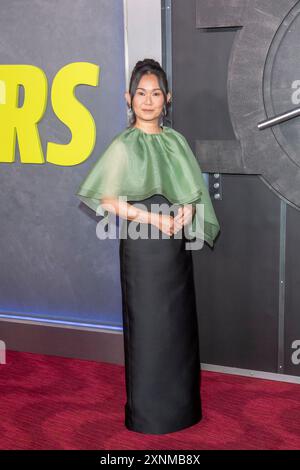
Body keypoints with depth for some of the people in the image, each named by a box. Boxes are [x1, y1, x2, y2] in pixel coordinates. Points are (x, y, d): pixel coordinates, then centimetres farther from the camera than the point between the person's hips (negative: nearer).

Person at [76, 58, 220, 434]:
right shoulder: (124, 145, -7)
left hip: (176, 244, 5)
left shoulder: (175, 140, 8)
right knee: (149, 325, 2)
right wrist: (151, 218, -17)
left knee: (179, 322, 11)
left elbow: (192, 189, 13)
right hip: (143, 245, -5)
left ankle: (179, 401, 27)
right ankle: (147, 410, 17)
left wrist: (187, 208, -9)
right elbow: (107, 199, -10)